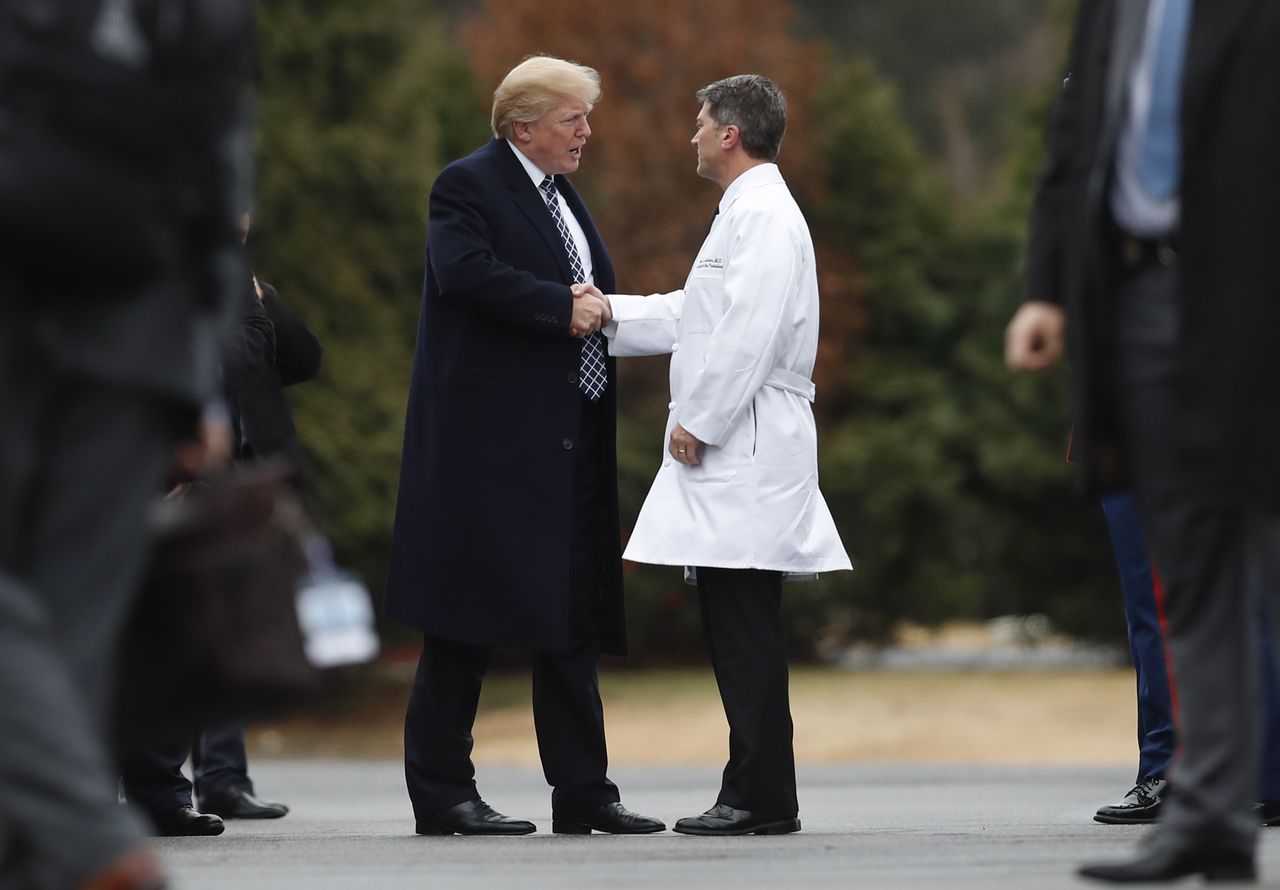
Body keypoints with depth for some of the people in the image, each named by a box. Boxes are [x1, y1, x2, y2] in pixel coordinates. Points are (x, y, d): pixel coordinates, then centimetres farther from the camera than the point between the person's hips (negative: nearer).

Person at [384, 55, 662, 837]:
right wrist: (562, 309, -20)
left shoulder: (564, 197, 20)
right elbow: (467, 271, -24)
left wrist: (602, 316, 2)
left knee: (575, 623, 9)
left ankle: (582, 793, 12)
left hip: (570, 444, 9)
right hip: (490, 443, -9)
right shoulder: (468, 186, -7)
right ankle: (442, 793, 2)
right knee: (468, 623, -4)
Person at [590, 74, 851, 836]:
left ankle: (764, 798, -9)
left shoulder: (763, 215, -12)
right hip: (732, 454, 10)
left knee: (745, 625, -10)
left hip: (748, 449, -10)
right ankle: (755, 793, 10)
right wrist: (607, 313, 29)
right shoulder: (749, 211, 21)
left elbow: (748, 333, -20)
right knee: (737, 627, 9)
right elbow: (695, 315, 29)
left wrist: (699, 422, -16)